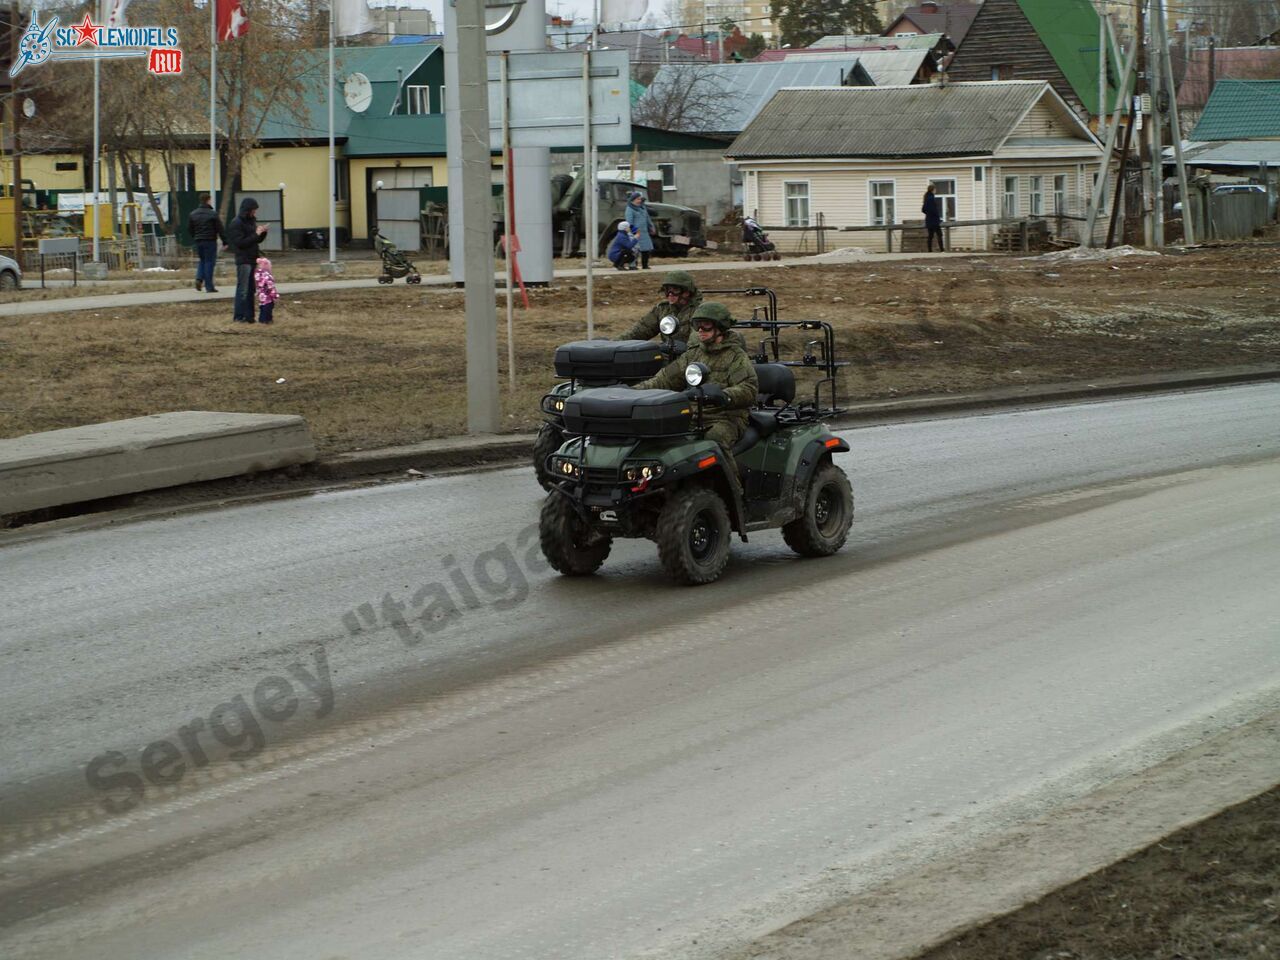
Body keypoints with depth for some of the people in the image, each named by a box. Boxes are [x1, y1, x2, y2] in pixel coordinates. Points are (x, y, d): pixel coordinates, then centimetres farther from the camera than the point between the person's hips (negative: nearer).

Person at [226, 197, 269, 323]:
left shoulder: (251, 221, 14)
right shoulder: (236, 224, -11)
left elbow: (257, 240, 20)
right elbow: (240, 242, -18)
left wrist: (262, 233, 0)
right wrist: (256, 234, -18)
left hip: (253, 260, 8)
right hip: (243, 260, -8)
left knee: (251, 289, 10)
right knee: (243, 290, -6)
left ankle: (249, 315, 14)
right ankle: (240, 317, -2)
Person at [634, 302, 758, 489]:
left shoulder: (737, 357, 1)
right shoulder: (693, 355, 19)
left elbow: (749, 390, -15)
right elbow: (665, 379, 12)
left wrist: (723, 395, -35)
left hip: (726, 419, -5)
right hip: (693, 415, 5)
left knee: (715, 438, -39)